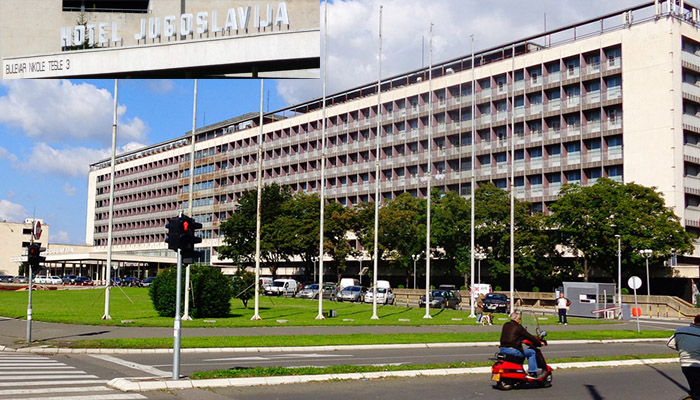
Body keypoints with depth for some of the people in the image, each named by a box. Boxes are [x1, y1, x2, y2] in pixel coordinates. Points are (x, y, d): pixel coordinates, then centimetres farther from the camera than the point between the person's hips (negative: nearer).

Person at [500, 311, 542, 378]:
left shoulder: (505, 325, 14)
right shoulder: (518, 327, -6)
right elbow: (529, 337, -1)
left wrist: (521, 340, 39)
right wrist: (539, 343, 11)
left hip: (502, 349, 8)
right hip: (513, 350, -8)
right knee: (532, 352, 8)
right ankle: (532, 372, 6)